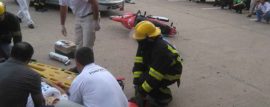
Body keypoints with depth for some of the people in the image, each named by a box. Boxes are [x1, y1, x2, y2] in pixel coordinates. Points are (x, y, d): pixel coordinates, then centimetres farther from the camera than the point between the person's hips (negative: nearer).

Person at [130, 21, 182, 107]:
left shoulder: (161, 50, -37)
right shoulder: (145, 44, -12)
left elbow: (153, 77, -35)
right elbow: (138, 63, -12)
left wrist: (141, 93, -29)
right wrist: (136, 83, -19)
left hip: (171, 73, -8)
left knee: (144, 80, -25)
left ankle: (164, 97, -1)